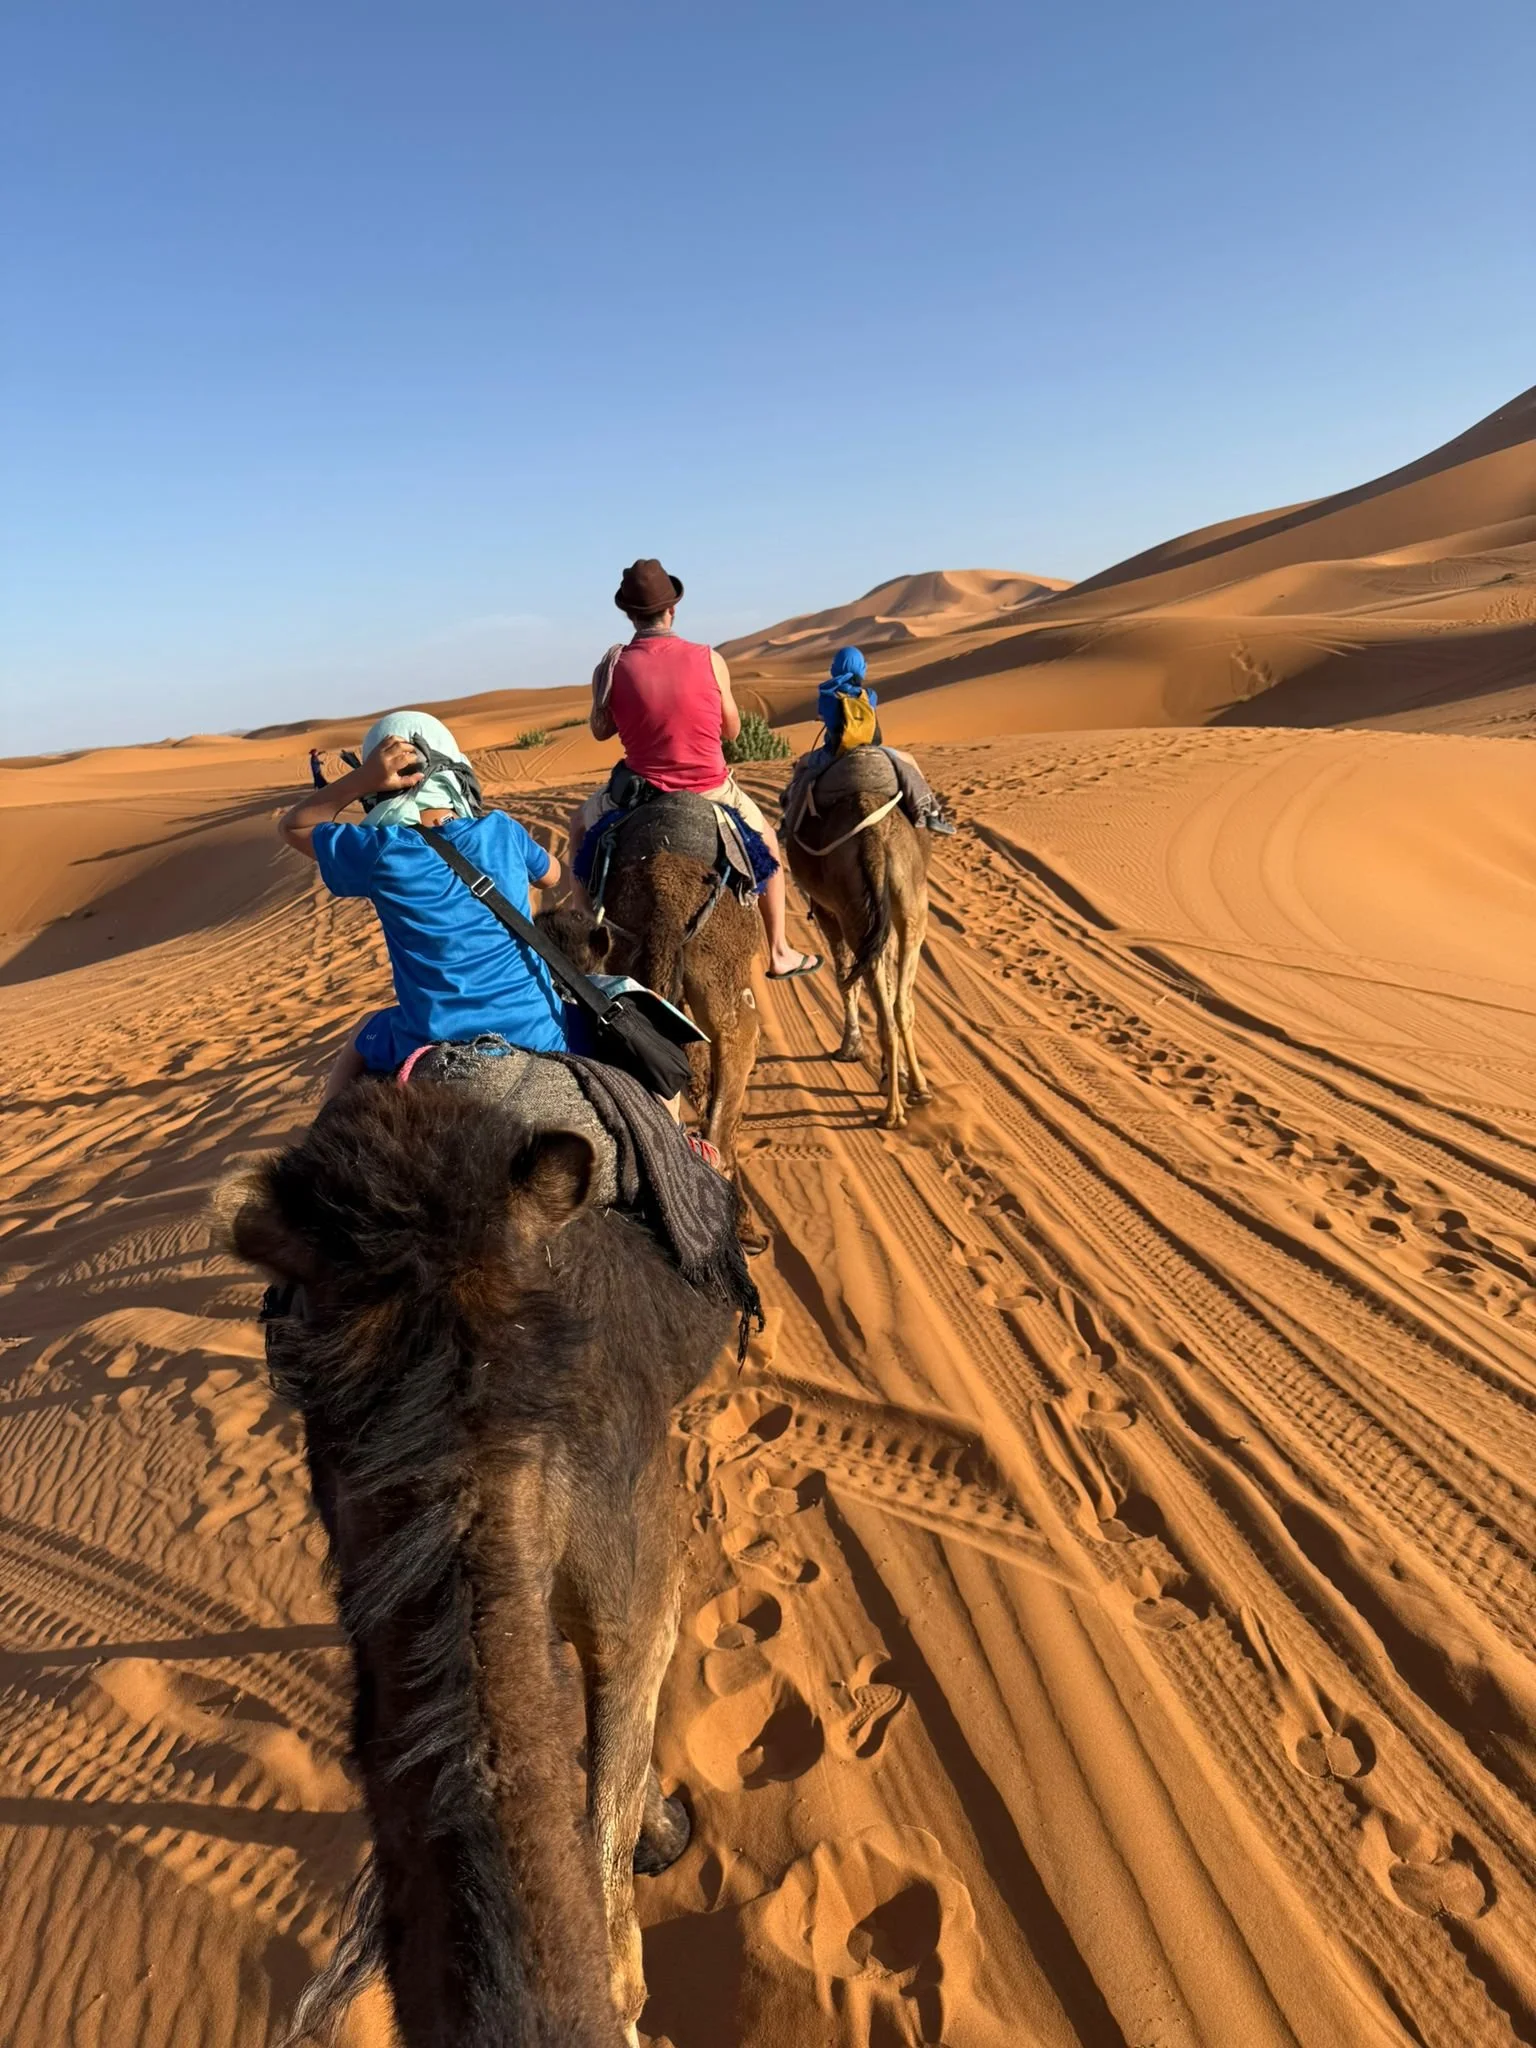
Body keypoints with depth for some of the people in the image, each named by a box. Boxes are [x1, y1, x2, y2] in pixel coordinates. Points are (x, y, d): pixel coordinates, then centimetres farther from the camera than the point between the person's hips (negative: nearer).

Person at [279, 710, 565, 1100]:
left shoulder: (381, 853, -9)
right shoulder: (503, 830, 0)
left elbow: (294, 826, 10)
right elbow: (550, 875, 22)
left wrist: (362, 777, -3)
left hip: (438, 1052, -1)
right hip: (540, 1038, 2)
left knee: (360, 1042, 28)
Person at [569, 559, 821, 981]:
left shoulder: (611, 665, -10)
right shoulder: (709, 660, -9)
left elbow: (600, 731, 4)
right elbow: (731, 730, 3)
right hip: (711, 791, 0)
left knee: (580, 825, 30)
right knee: (767, 839, 27)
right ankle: (779, 952, 26)